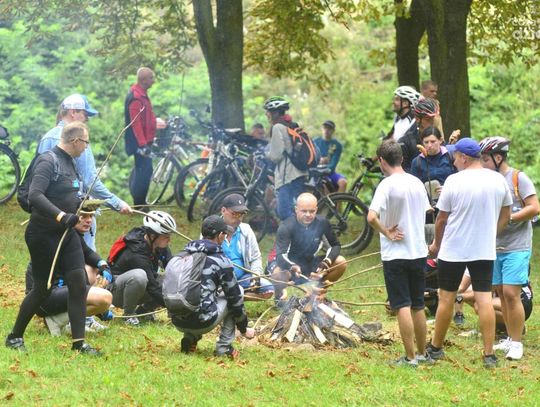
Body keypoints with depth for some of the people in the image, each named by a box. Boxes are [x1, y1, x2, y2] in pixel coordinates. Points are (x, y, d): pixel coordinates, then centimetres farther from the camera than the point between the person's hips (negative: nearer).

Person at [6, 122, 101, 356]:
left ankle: (78, 342, -1)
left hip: (66, 235, 8)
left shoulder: (68, 162, 11)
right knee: (43, 289, 0)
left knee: (78, 282, -3)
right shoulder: (48, 162, -17)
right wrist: (62, 216, -37)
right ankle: (15, 337, 18)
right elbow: (34, 196, -29)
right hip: (44, 236, -8)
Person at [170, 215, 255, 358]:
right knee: (237, 291, 14)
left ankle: (189, 339, 16)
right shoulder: (221, 261, -4)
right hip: (202, 322, -6)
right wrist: (244, 329, 17)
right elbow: (235, 297, 3)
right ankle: (224, 346, 9)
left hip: (177, 322, 6)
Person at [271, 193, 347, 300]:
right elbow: (280, 255, -32)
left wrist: (326, 262, -24)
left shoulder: (322, 222, -12)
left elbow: (335, 245, -3)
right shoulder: (286, 227, -23)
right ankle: (279, 297, -4)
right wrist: (292, 267, -55)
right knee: (278, 274, -40)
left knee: (341, 262, -16)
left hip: (310, 264, 4)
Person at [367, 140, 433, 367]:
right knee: (418, 307, 16)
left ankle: (410, 358, -3)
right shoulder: (417, 183, 6)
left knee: (403, 307, -3)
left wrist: (386, 233, -13)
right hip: (419, 252, 6)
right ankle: (423, 354, 24)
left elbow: (372, 217, -27)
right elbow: (426, 214, 17)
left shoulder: (387, 185, -15)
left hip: (395, 254, -6)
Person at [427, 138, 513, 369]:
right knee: (484, 299, 1)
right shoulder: (498, 181, 0)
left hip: (453, 250, -3)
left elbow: (441, 219, -5)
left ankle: (436, 348, 21)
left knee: (446, 298, 9)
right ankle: (489, 355, -2)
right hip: (485, 250, 3)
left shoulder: (454, 181, -12)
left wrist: (437, 244, 10)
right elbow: (505, 215, 11)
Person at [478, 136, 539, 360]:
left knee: (511, 294, -11)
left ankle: (517, 343, -3)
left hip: (516, 247, -7)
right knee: (501, 293, 9)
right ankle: (510, 339, 19)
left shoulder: (518, 178, -9)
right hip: (496, 247, 7)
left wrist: (508, 218, -18)